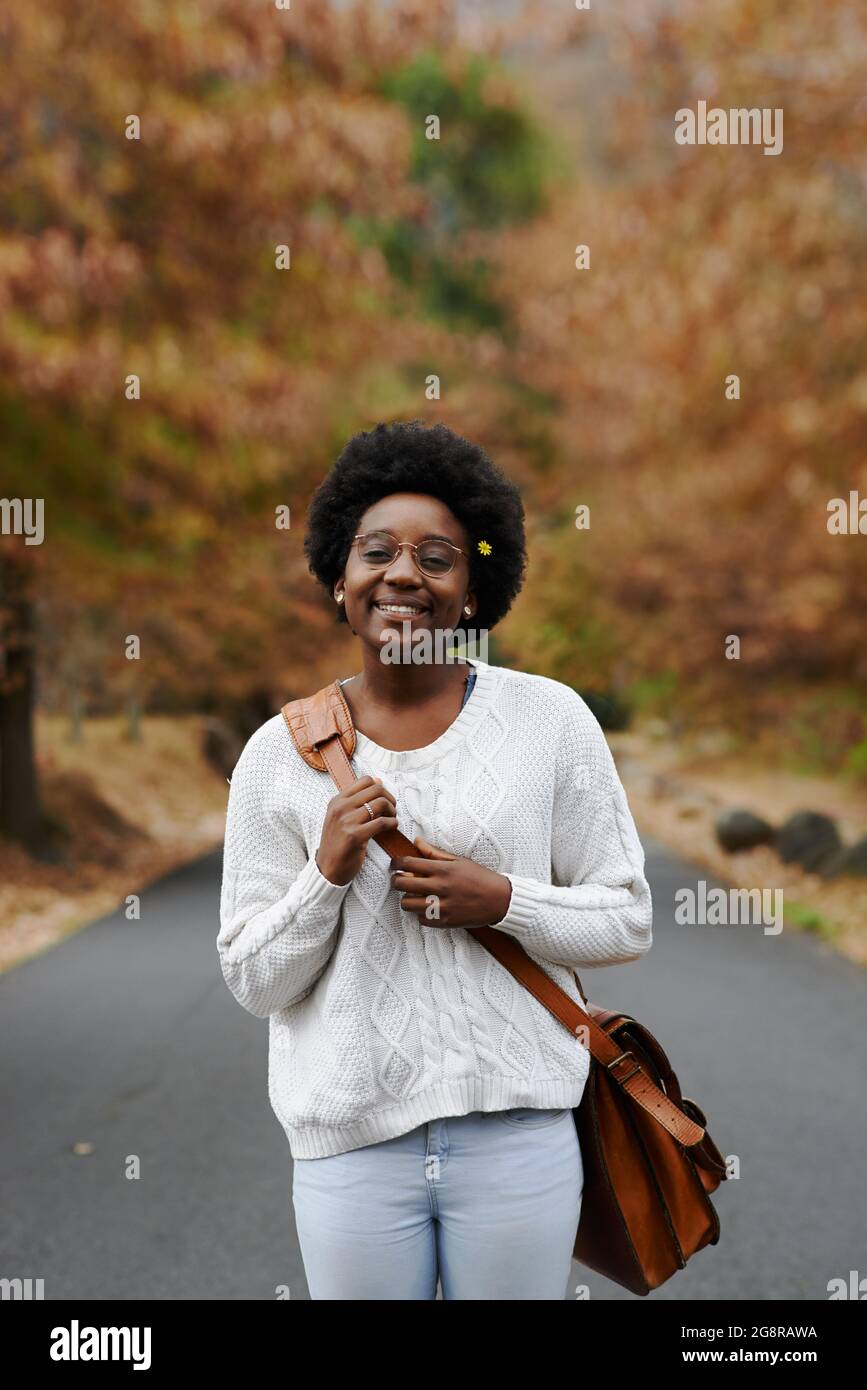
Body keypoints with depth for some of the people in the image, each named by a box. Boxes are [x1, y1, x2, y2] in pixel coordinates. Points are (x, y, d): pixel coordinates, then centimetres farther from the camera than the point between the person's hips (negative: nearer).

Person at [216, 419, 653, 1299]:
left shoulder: (549, 720, -1)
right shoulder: (279, 754, 1)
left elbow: (628, 921, 3)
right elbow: (253, 982, 2)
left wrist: (505, 902, -13)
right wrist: (328, 873, -13)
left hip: (518, 1129, 0)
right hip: (349, 1139, 1)